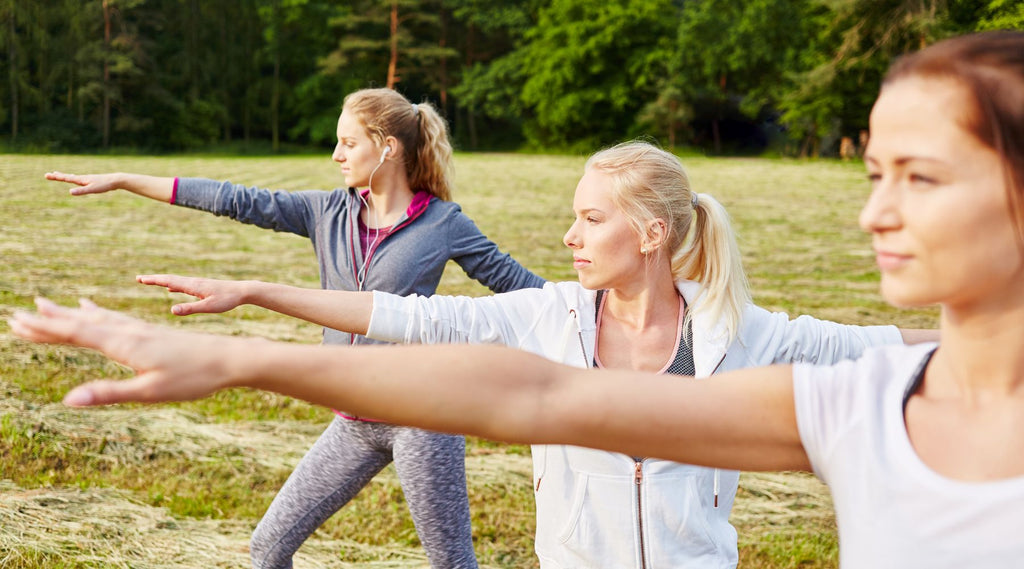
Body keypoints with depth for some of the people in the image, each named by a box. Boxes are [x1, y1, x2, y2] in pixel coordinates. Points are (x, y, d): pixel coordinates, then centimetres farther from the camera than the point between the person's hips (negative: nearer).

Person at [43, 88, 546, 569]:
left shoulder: (442, 222, -5)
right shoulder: (329, 212, 6)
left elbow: (512, 279, 2)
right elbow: (239, 201, 5)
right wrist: (119, 181, 4)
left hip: (420, 416, -5)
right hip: (354, 424, 5)